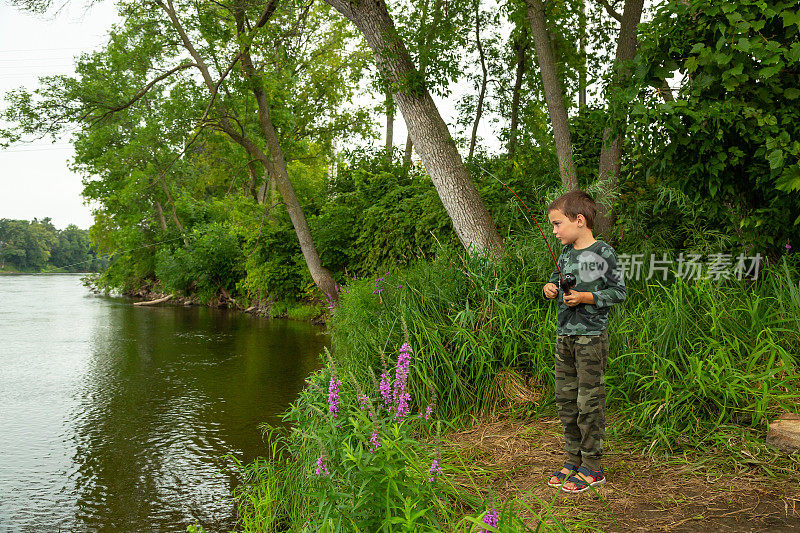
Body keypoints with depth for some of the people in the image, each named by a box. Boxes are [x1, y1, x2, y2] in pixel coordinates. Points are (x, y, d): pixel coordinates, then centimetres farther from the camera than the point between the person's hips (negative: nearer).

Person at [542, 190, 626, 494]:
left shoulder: (603, 253, -10)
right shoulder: (566, 253, 10)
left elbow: (619, 292, -10)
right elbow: (556, 279, 23)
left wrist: (585, 297, -19)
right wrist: (550, 288, 1)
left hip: (591, 337, -7)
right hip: (564, 335, 7)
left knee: (589, 401, -1)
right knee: (565, 399, 11)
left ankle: (592, 467, 11)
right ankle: (573, 459, 25)